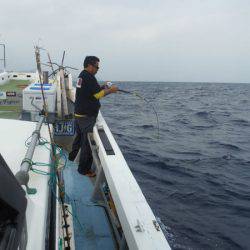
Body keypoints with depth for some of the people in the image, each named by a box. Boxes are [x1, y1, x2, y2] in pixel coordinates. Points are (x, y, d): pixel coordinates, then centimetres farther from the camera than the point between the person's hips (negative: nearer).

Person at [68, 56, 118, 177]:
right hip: (87, 116, -10)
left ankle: (72, 157, 46)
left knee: (79, 136, 27)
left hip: (78, 113, 10)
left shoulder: (82, 75, 14)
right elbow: (97, 94, -20)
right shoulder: (89, 77, -18)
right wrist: (110, 90, -8)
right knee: (87, 142, -2)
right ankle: (84, 169, 7)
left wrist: (103, 87, 8)